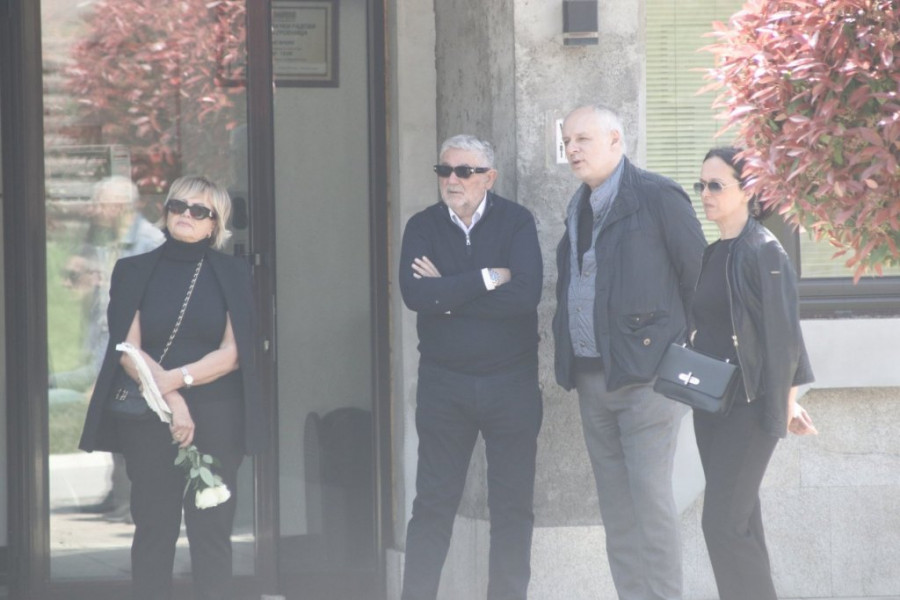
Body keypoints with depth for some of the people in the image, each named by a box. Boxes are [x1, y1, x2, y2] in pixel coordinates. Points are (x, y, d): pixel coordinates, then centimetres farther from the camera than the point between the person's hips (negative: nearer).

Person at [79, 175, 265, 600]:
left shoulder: (232, 274, 8)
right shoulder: (134, 272, 8)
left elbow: (234, 353, -1)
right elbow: (128, 349, -2)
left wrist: (176, 378, -15)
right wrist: (172, 399, -15)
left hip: (217, 418, 0)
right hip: (148, 418, 0)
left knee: (212, 530, -3)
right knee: (153, 529, 0)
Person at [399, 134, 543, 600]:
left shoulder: (516, 222, -3)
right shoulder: (423, 227, 2)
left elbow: (526, 293, -19)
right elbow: (413, 293, -16)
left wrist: (448, 292, -14)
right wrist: (486, 279, -16)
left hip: (510, 383, 0)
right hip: (443, 383, 1)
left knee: (513, 505, 5)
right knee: (432, 504, 4)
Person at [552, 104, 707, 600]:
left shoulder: (657, 196, -8)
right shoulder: (579, 207, 14)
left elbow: (698, 275, -5)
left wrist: (680, 346, 0)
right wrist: (569, 362, 13)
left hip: (645, 373, -7)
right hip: (592, 379, 7)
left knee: (649, 499, -9)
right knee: (615, 504, 8)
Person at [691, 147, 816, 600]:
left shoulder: (763, 252, -11)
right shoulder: (711, 256, 12)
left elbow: (782, 331, -13)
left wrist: (785, 401, -13)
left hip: (749, 404, -8)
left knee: (724, 521, -12)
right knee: (739, 519, 10)